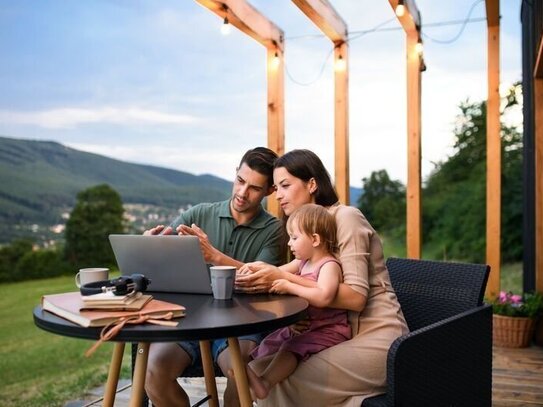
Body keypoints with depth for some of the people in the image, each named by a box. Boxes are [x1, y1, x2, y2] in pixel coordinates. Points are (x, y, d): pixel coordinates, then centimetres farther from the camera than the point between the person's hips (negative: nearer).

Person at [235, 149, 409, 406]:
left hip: (377, 338, -7)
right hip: (346, 334, 7)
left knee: (288, 382, -17)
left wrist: (283, 279, -27)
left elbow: (355, 297, -22)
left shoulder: (346, 217, -12)